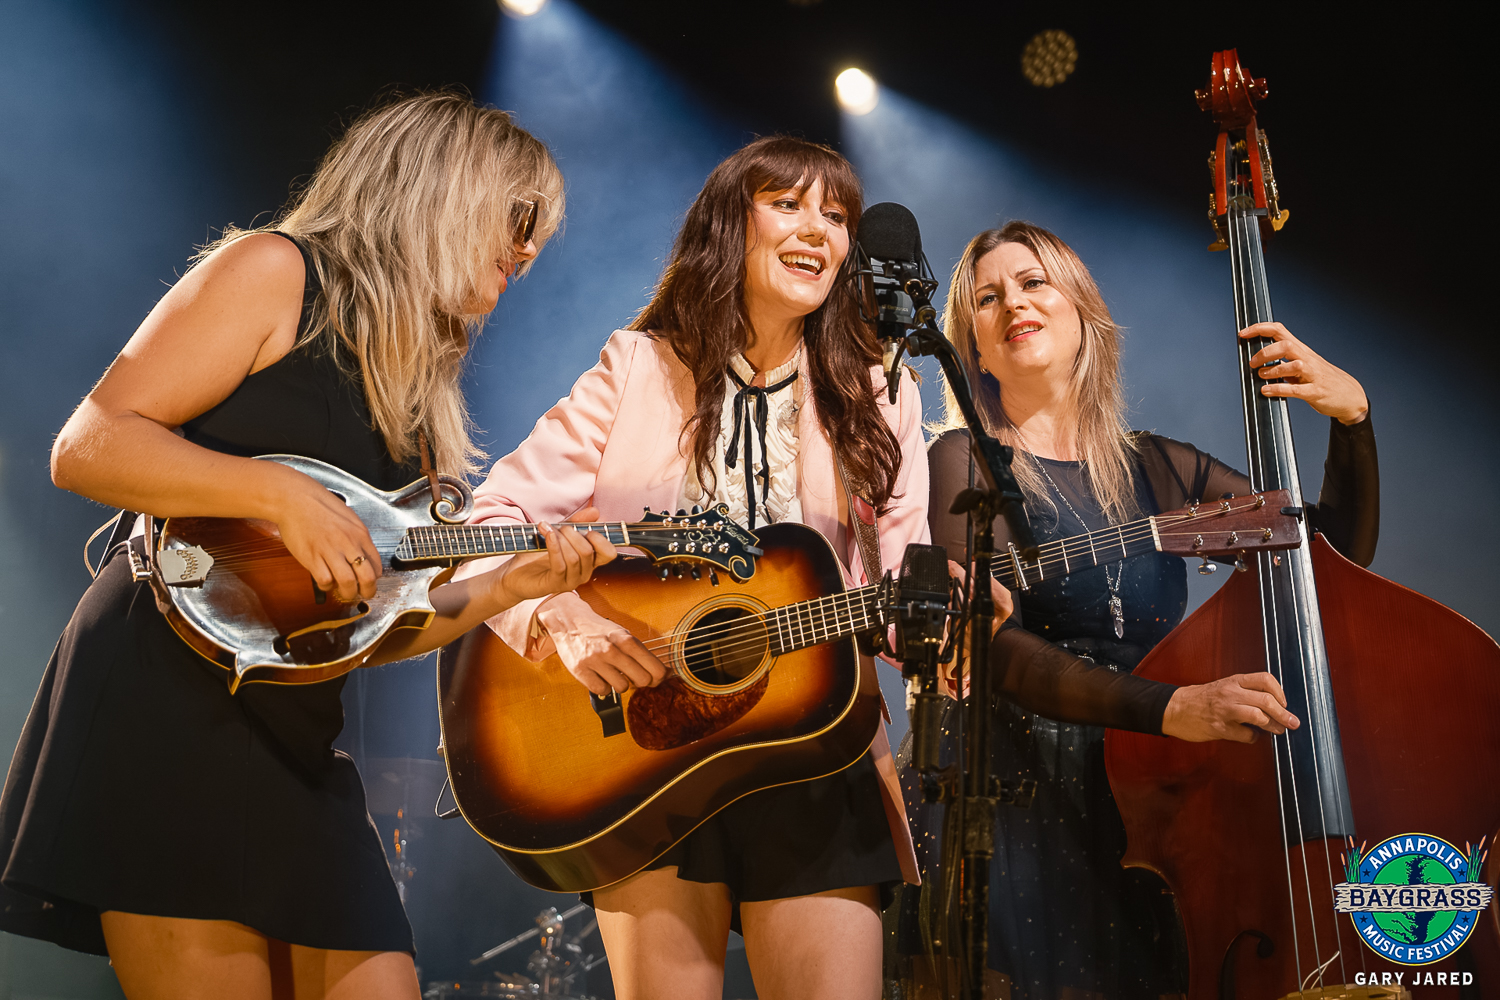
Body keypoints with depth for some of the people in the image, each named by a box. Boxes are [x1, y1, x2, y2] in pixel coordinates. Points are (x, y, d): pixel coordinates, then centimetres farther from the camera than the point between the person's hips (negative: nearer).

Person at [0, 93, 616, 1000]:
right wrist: (281, 494, -19)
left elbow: (366, 627, 14)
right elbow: (87, 444, -10)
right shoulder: (277, 272, -1)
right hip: (163, 697, -7)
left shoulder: (418, 389, 18)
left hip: (300, 739, 7)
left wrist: (508, 586, 1)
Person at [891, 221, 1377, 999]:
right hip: (1008, 798, -4)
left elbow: (1340, 549, 15)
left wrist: (1352, 418, -1)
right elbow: (993, 647, -15)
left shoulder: (1155, 469, 12)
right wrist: (1167, 708, -27)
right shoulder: (965, 462, -1)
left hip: (1139, 802, 4)